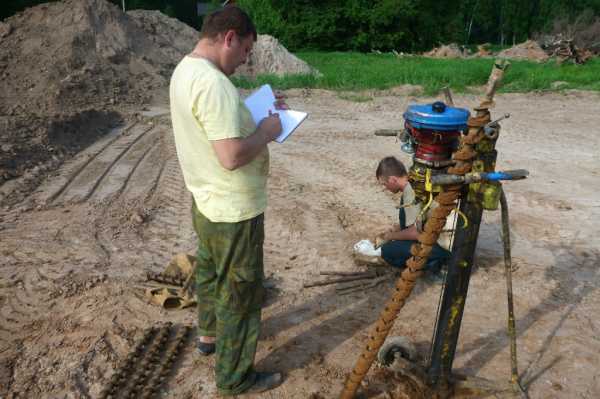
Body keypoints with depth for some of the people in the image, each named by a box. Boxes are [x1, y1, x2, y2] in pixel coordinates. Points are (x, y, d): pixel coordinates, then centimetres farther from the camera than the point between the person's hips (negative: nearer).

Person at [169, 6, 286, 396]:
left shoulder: (184, 71, 5)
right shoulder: (214, 83, -28)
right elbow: (232, 156, -33)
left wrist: (257, 112, 9)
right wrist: (266, 130, -16)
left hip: (207, 203, 10)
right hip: (234, 212, -10)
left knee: (211, 273, 27)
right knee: (241, 293, 6)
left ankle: (210, 333, 50)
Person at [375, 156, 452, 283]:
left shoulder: (411, 194, -20)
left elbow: (414, 233, -19)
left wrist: (390, 237, -2)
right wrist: (391, 232, 19)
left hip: (444, 247, -10)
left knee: (388, 251, -12)